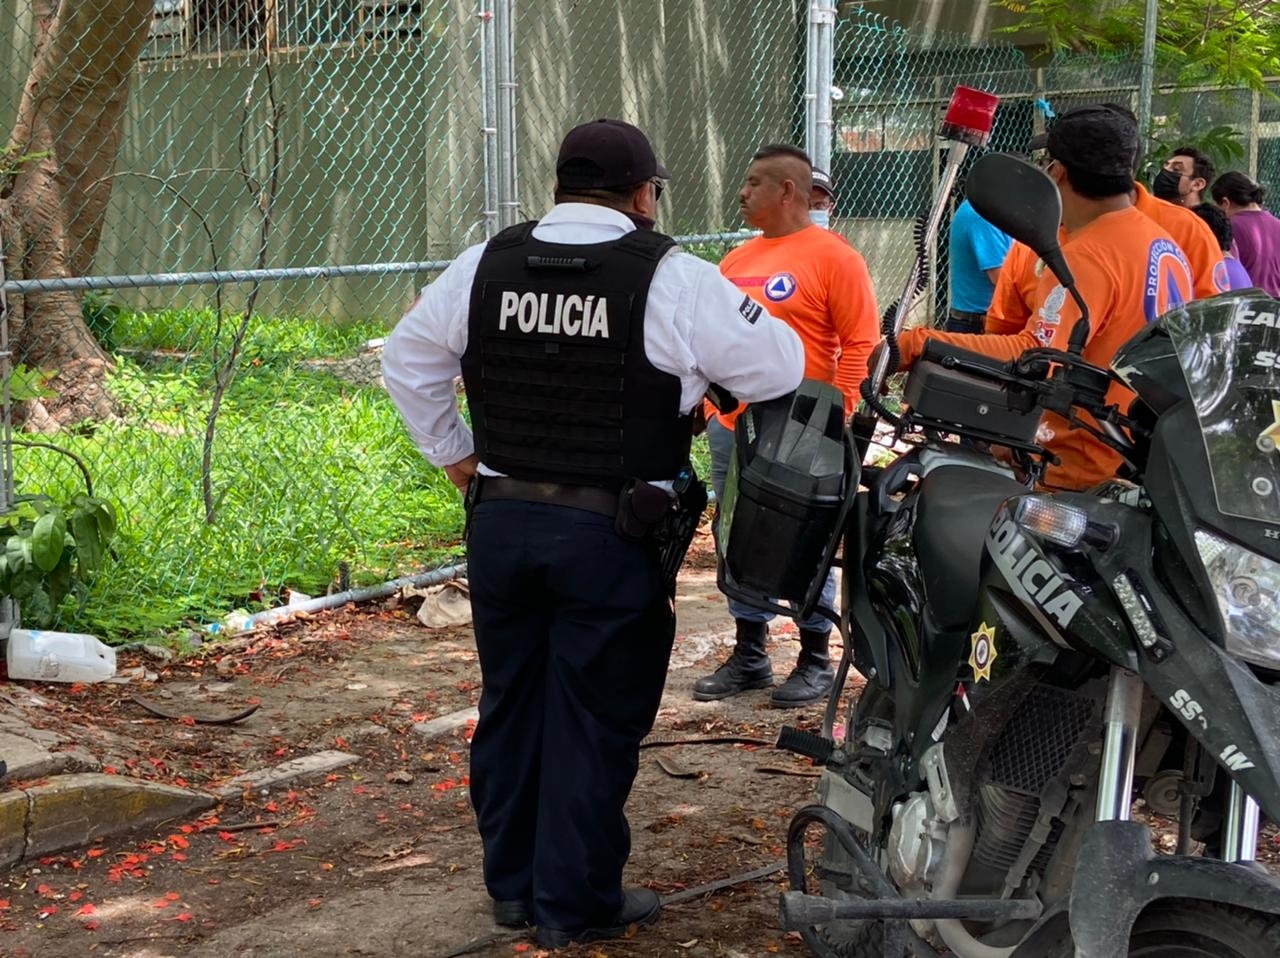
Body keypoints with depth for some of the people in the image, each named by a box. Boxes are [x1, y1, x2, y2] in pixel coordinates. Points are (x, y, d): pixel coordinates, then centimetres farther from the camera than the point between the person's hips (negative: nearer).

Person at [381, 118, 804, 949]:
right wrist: (699, 363, 12)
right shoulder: (670, 279, -11)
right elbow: (781, 368, -5)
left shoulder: (484, 267, 4)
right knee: (594, 717, 6)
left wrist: (454, 455, 18)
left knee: (512, 702, 17)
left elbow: (408, 363, 13)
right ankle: (576, 904, 15)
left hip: (501, 520, 5)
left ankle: (513, 884, 29)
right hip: (612, 536, -5)